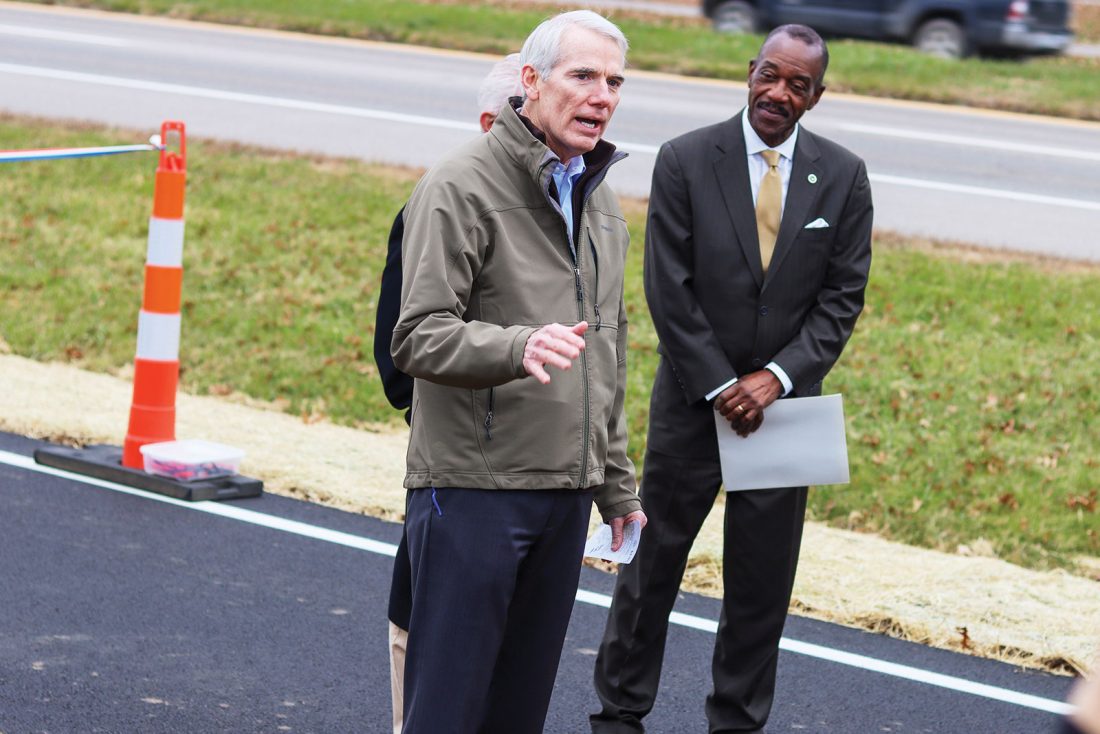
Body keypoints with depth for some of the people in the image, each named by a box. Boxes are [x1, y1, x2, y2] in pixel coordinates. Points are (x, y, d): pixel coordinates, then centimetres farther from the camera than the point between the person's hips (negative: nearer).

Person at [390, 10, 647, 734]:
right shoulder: (462, 186, -10)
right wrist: (518, 347, -35)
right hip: (473, 487, -7)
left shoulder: (600, 200, 17)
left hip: (565, 494, 7)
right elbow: (418, 337, -17)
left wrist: (617, 485, 24)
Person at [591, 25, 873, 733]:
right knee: (654, 558, 6)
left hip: (783, 402, 2)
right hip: (693, 400, -2)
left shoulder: (843, 177, -1)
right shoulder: (685, 161, -7)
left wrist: (777, 377, -12)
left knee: (763, 578, 7)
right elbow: (669, 289, -9)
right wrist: (722, 388, -12)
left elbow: (843, 296, -1)